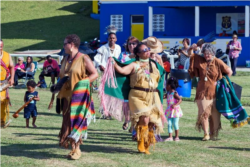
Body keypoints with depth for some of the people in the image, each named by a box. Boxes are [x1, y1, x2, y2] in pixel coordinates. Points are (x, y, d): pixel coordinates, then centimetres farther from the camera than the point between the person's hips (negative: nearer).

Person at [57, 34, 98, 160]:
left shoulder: (83, 59, -6)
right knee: (67, 121, 2)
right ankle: (72, 147, 10)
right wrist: (59, 84, 5)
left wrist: (81, 83, -17)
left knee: (76, 121, -7)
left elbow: (95, 74, -7)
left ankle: (76, 150, -2)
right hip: (66, 95, 6)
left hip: (79, 96, -6)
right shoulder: (65, 60, 16)